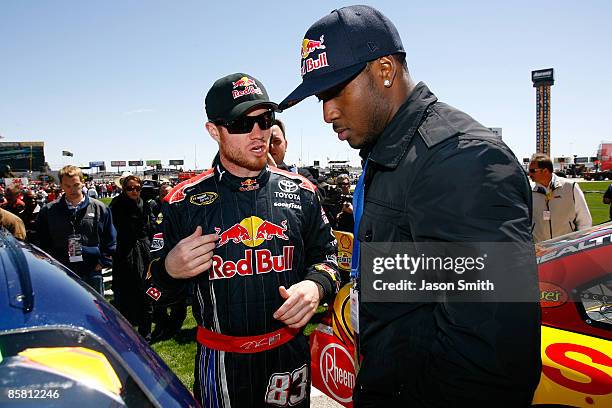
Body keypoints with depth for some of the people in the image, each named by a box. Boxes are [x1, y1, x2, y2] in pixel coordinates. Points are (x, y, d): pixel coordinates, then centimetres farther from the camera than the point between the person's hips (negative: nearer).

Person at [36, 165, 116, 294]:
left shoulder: (99, 208, 2)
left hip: (92, 273, 0)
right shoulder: (48, 211, 3)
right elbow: (42, 242, 12)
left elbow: (110, 241, 8)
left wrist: (103, 262, 0)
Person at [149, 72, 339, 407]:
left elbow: (325, 254, 9)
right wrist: (170, 269, -19)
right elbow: (159, 289, 4)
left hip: (289, 353, 2)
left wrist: (315, 285, -12)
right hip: (219, 362, -1)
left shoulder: (301, 192, -2)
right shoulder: (184, 201, -6)